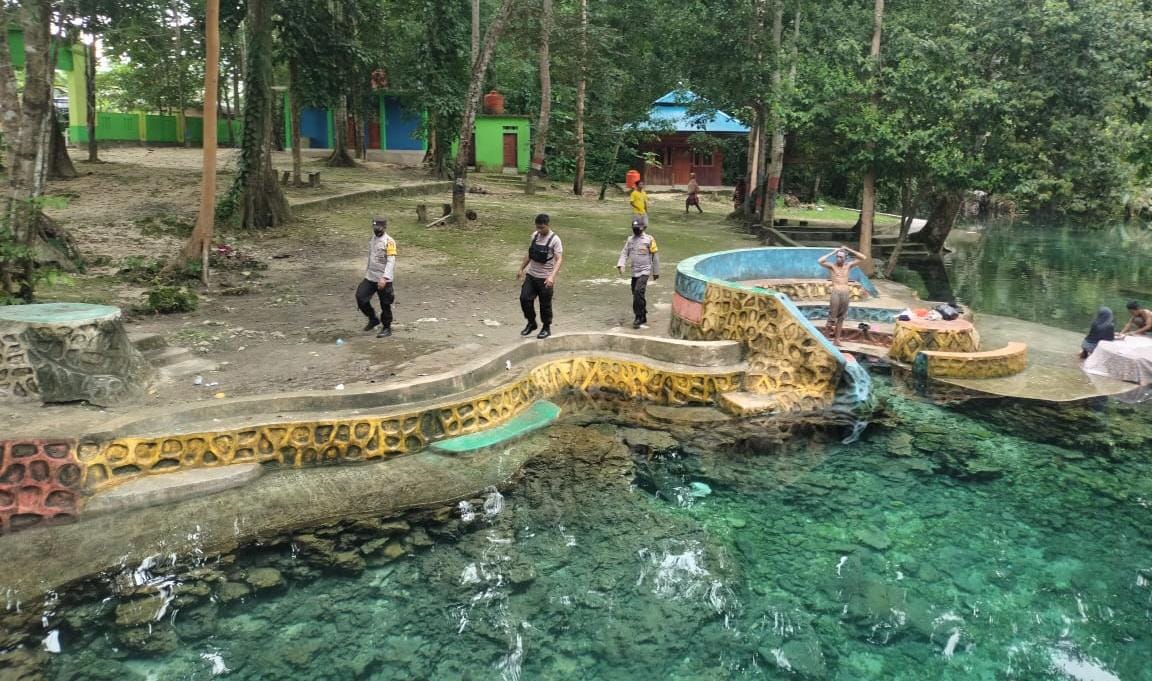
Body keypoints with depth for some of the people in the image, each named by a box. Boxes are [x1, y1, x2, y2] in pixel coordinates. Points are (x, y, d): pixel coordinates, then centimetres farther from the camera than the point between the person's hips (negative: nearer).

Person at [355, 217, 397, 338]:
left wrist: (384, 278, -29)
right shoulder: (373, 239, 11)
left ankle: (386, 328, 21)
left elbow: (391, 262, -19)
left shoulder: (389, 242, -12)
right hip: (370, 277, 7)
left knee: (385, 305, 3)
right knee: (360, 297, -3)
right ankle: (373, 319, 19)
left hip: (383, 280, -7)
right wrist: (367, 272, 22)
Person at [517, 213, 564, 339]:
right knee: (525, 298, -1)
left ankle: (546, 328, 23)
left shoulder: (554, 239, -14)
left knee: (545, 304, 5)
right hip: (531, 275, 5)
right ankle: (531, 323, 19)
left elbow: (559, 259, -20)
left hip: (545, 278, -5)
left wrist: (552, 276, -32)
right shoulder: (534, 235, 4)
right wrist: (521, 269, 18)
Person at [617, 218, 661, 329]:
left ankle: (639, 318, -14)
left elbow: (655, 256, 0)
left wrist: (656, 272, 3)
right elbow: (625, 253, 7)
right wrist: (620, 265, -11)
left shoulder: (648, 239, -4)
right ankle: (642, 318, 21)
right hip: (634, 271, 6)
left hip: (645, 271, -6)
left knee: (638, 291, -20)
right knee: (636, 294, 9)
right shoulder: (630, 240, 10)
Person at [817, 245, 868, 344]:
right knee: (833, 315, -9)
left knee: (841, 317, 7)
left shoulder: (849, 265, 10)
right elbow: (820, 261, -19)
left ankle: (837, 339, 12)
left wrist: (849, 250, 4)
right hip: (835, 292, -3)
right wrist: (833, 253, -12)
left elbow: (863, 258, 11)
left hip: (846, 293, 3)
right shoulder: (831, 266, -1)